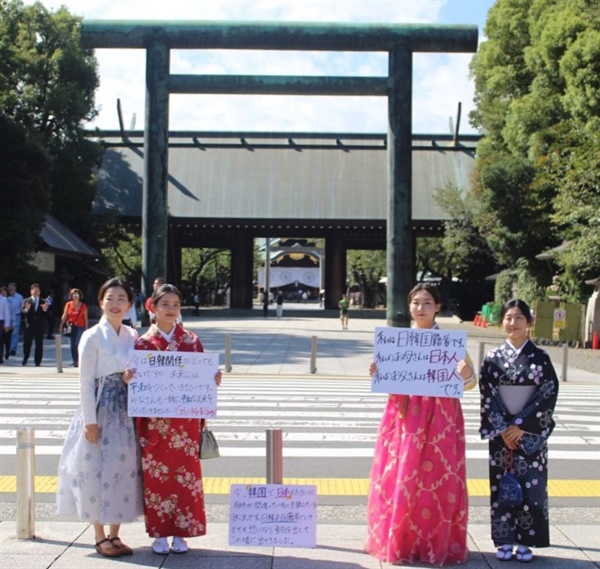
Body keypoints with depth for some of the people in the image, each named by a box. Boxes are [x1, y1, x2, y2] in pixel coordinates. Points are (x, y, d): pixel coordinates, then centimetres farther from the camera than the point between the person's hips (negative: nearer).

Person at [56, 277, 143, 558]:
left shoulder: (132, 336, 8)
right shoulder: (92, 337, -8)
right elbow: (85, 382, -10)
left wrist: (133, 379, -7)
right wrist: (90, 421, -13)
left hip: (126, 411, 5)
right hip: (100, 410, -5)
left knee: (123, 470, 8)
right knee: (97, 471, 1)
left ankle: (114, 535, 20)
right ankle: (100, 537, 14)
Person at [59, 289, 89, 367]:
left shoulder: (83, 306, 1)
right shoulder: (68, 304, 4)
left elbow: (86, 318, 2)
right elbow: (64, 316, 2)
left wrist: (86, 328, -2)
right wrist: (61, 326, -7)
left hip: (80, 327, -2)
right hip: (71, 327, 2)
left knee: (77, 344, -15)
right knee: (73, 345, 5)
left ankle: (79, 361, -10)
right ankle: (75, 361, 13)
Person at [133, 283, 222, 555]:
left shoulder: (191, 341, 5)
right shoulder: (143, 343, 2)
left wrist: (214, 379, -12)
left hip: (185, 420, 1)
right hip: (155, 421, -1)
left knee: (185, 473, 3)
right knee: (156, 475, 4)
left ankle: (181, 532, 16)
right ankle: (159, 533, 16)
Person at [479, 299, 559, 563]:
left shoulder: (540, 357, -1)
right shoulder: (493, 357, 2)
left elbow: (548, 395, -6)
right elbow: (487, 396, -1)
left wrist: (521, 426, -12)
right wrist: (502, 428, -10)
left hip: (530, 434, -1)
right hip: (500, 433, 1)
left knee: (530, 486, 0)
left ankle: (525, 541, 11)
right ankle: (505, 541, 13)